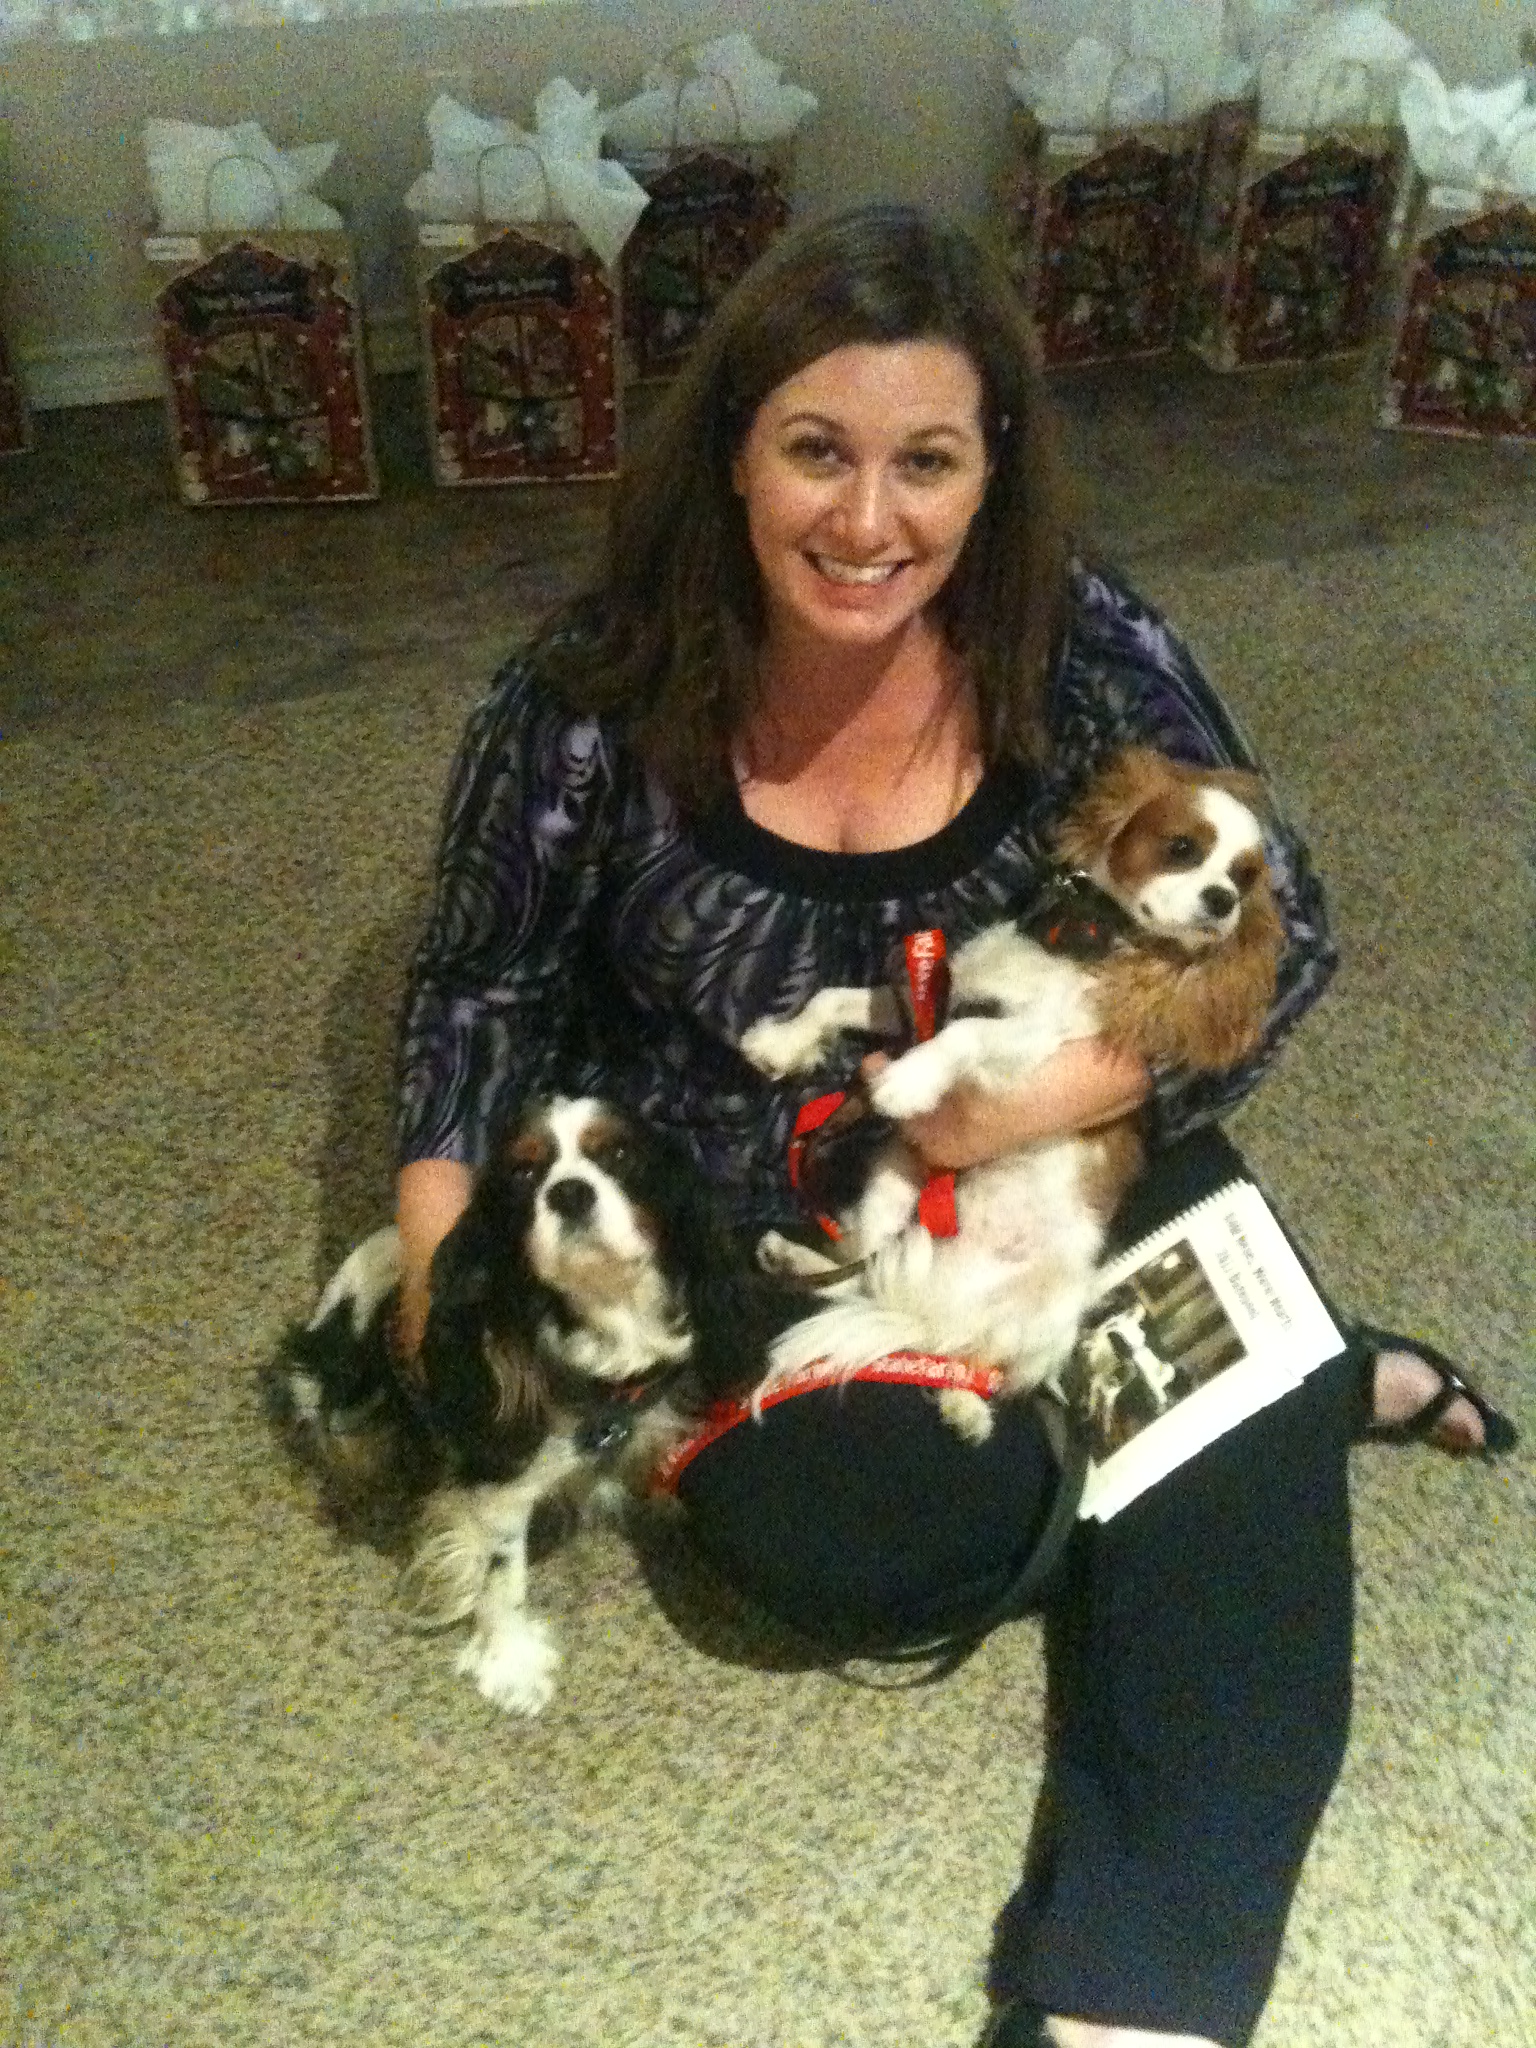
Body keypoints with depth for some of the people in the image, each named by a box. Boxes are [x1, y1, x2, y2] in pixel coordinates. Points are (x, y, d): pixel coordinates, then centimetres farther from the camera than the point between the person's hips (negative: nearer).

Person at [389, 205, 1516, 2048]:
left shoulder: (1088, 657, -14)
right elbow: (486, 980, -1)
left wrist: (1076, 1084, -23)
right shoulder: (594, 699, -15)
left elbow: (1282, 932, -6)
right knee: (818, 1529, -25)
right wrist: (440, 1209, -17)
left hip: (1059, 1170, 1)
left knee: (1232, 1473, -23)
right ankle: (1312, 1381, -5)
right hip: (730, 1220, 0)